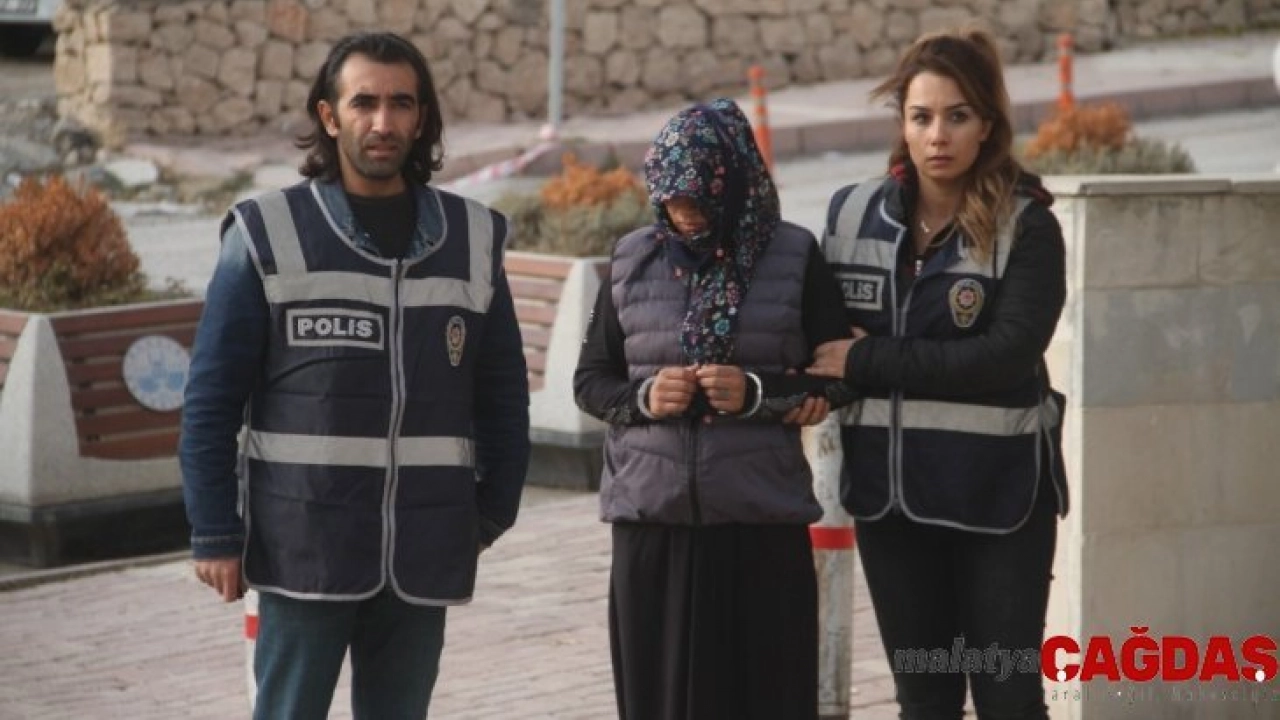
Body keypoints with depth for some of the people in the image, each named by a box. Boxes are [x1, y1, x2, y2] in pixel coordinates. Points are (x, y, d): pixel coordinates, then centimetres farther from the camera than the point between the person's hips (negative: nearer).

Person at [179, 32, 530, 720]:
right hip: (305, 549, -3)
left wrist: (495, 509, 6)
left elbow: (503, 395, 13)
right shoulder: (268, 236, -2)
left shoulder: (472, 239, 8)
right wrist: (214, 534, -6)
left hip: (423, 557, 3)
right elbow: (211, 399, -2)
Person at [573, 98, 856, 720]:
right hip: (651, 516, 2)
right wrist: (642, 399, -9)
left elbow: (840, 378, 3)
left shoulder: (795, 259, 1)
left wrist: (759, 394, -14)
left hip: (761, 522, -2)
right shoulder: (632, 261, 7)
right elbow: (589, 380, 12)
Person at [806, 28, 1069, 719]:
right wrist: (817, 387, -7)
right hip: (888, 488, 4)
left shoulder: (1025, 227, -8)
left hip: (997, 496, -4)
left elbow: (1007, 353, -19)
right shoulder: (851, 213, 5)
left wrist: (867, 363, -17)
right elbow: (825, 329, 16)